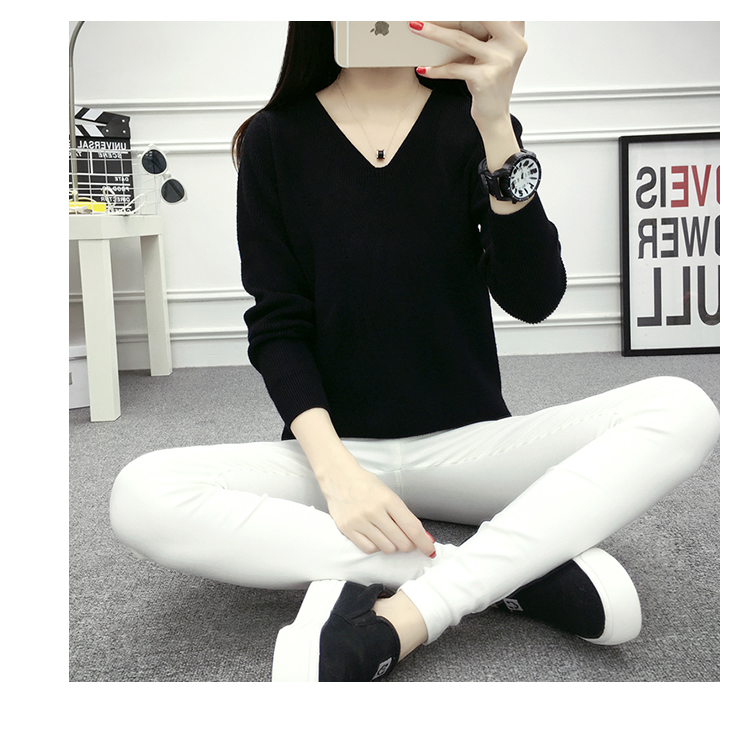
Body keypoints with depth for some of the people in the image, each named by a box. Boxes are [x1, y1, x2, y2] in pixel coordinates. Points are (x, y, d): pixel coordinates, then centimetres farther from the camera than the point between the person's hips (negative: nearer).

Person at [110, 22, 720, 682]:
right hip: (335, 446, 0)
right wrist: (335, 469, -21)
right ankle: (527, 569, -24)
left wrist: (495, 127, -24)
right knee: (141, 498, -27)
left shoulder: (470, 119, 2)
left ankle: (397, 622, -27)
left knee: (684, 409, -21)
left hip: (467, 442, 1)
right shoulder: (275, 139, 1)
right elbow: (277, 329, -4)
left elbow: (533, 300, -11)